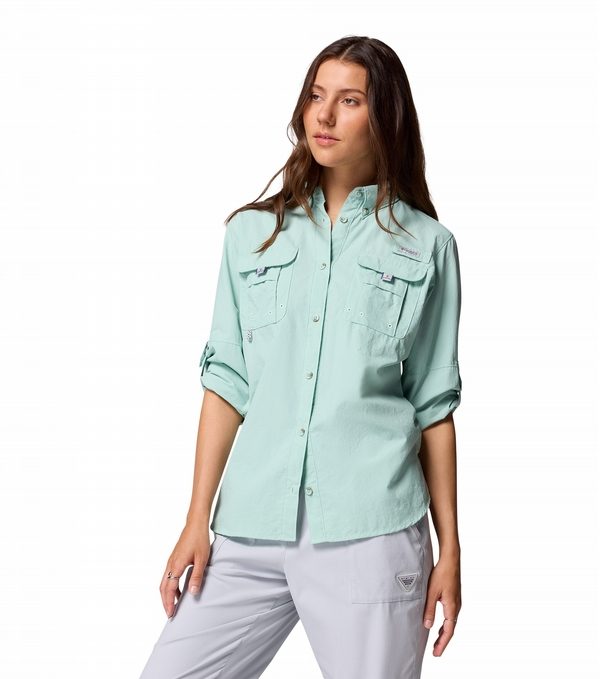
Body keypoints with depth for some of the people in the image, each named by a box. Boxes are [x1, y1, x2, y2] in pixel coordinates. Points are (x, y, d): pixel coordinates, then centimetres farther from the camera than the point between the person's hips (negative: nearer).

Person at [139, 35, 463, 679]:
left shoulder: (426, 246, 5)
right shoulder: (252, 232, 10)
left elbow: (434, 404, 6)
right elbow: (227, 383, 9)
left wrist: (450, 549, 4)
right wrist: (197, 522, 5)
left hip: (369, 535, -2)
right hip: (250, 533, 2)